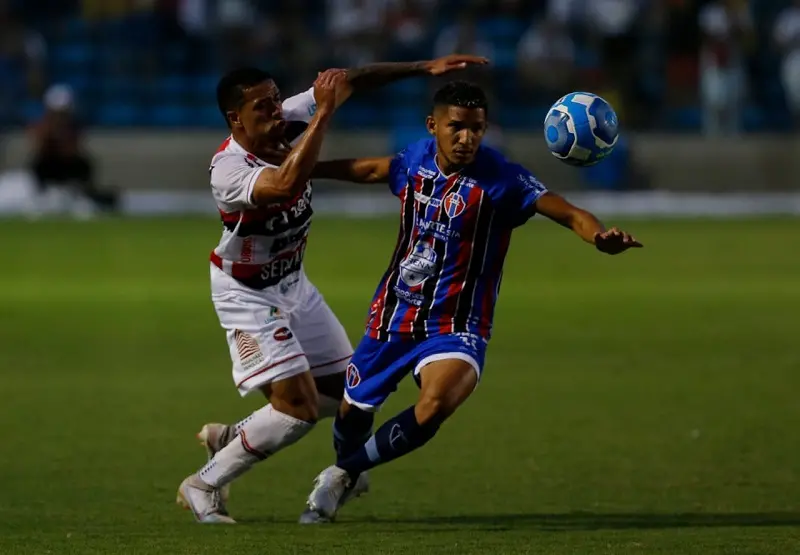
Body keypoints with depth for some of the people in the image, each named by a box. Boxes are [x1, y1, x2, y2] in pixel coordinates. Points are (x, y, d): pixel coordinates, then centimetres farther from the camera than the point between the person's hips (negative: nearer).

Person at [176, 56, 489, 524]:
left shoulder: (290, 120, -15)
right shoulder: (229, 169, -35)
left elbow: (352, 82, -7)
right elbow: (287, 183, -53)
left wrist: (426, 67, -15)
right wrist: (324, 113, -49)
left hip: (293, 283, 8)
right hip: (248, 294, -8)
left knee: (344, 388, 15)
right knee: (298, 407, -17)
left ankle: (230, 437, 29)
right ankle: (205, 486, -1)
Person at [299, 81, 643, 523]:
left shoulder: (502, 180, -17)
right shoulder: (415, 161, -1)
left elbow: (568, 213, -27)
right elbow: (368, 170, 21)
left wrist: (599, 237, -48)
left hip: (456, 326, -5)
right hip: (394, 315, 5)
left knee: (434, 407, -32)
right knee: (353, 410, 16)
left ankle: (343, 474, -8)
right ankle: (346, 468, 53)